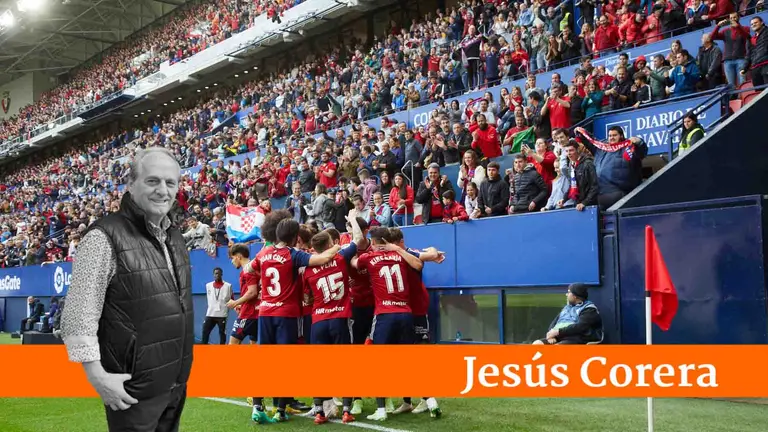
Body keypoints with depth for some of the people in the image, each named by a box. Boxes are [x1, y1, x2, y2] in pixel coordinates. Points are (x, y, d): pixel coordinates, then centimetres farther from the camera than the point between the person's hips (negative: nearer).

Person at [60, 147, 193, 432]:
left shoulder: (174, 236, 8)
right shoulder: (106, 237, -17)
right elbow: (78, 315, -19)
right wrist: (98, 377, -22)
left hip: (176, 381, 8)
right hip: (135, 387, -8)